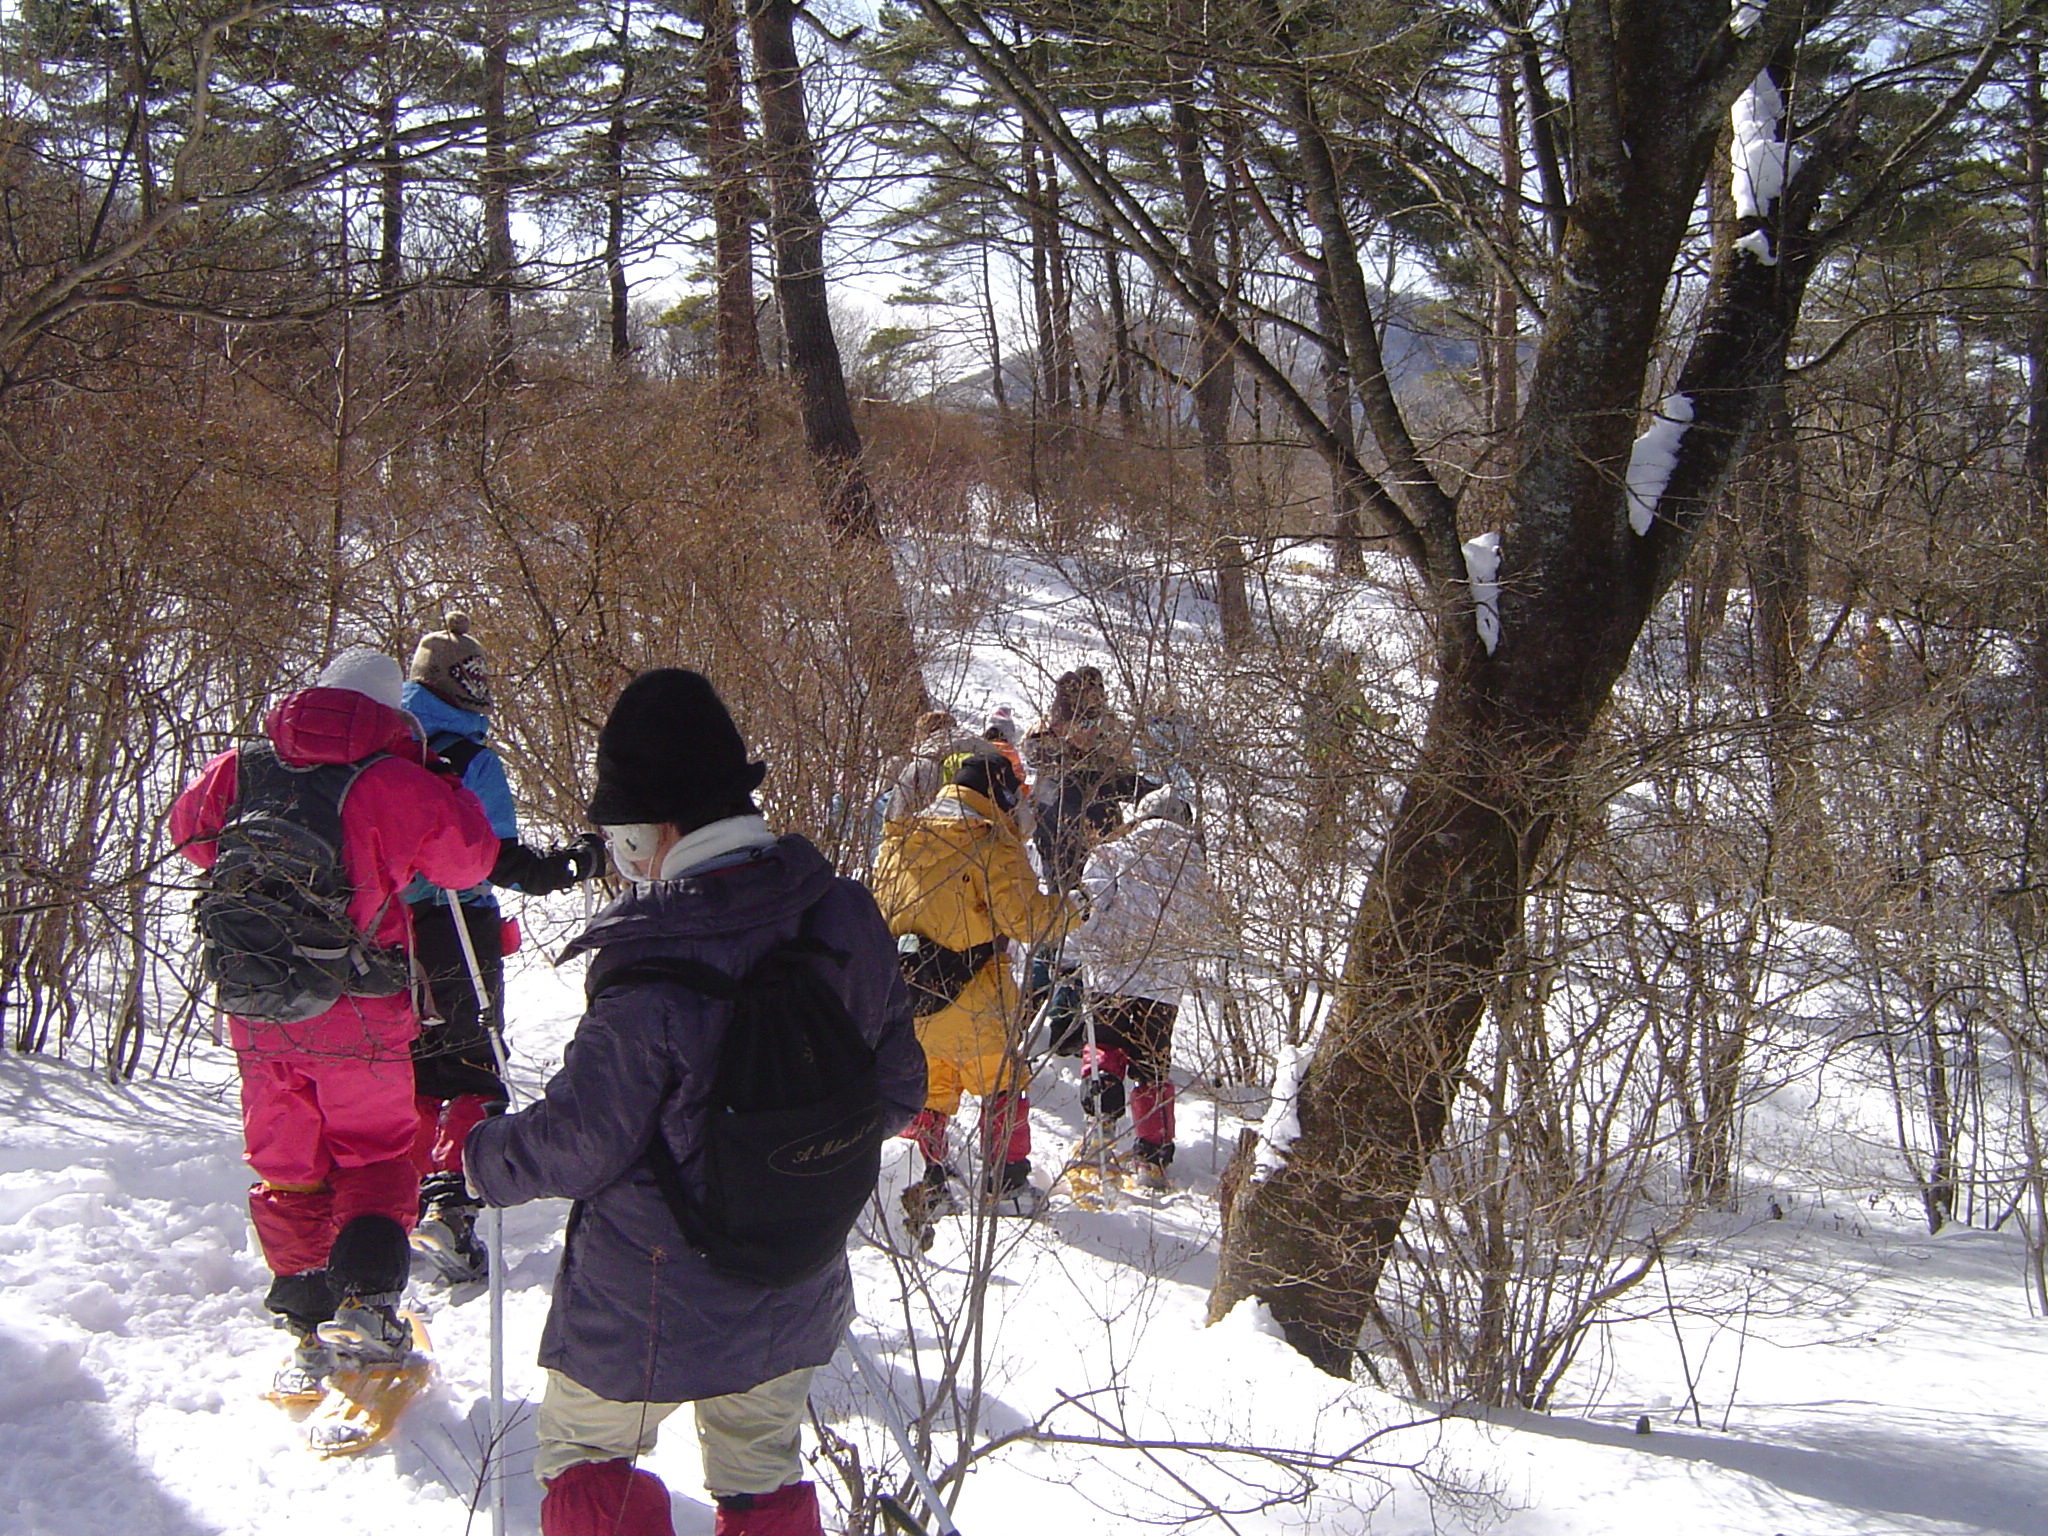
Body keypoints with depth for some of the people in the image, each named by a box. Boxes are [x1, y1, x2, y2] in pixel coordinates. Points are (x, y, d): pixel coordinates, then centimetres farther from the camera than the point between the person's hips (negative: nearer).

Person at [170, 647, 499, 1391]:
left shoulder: (240, 769, 2)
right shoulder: (391, 780, -13)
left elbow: (189, 829, 20)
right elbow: (470, 857, -7)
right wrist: (446, 793, 8)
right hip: (357, 1009, -4)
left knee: (284, 1161, 16)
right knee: (374, 1152, 12)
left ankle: (305, 1316, 21)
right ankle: (364, 1299, -6)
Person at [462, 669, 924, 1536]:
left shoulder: (653, 980, -29)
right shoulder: (847, 921, -12)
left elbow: (579, 1142, -19)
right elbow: (896, 1088, 0)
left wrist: (487, 1156, 1)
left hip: (649, 1317, -5)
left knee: (582, 1452, 21)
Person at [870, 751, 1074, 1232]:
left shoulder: (898, 839, 8)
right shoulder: (990, 841, -14)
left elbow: (878, 909, 15)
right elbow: (1027, 921, -16)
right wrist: (1068, 909, 2)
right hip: (968, 996, -5)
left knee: (929, 1087, 20)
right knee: (1001, 1085, 12)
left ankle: (934, 1182, 23)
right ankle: (1007, 1187, 17)